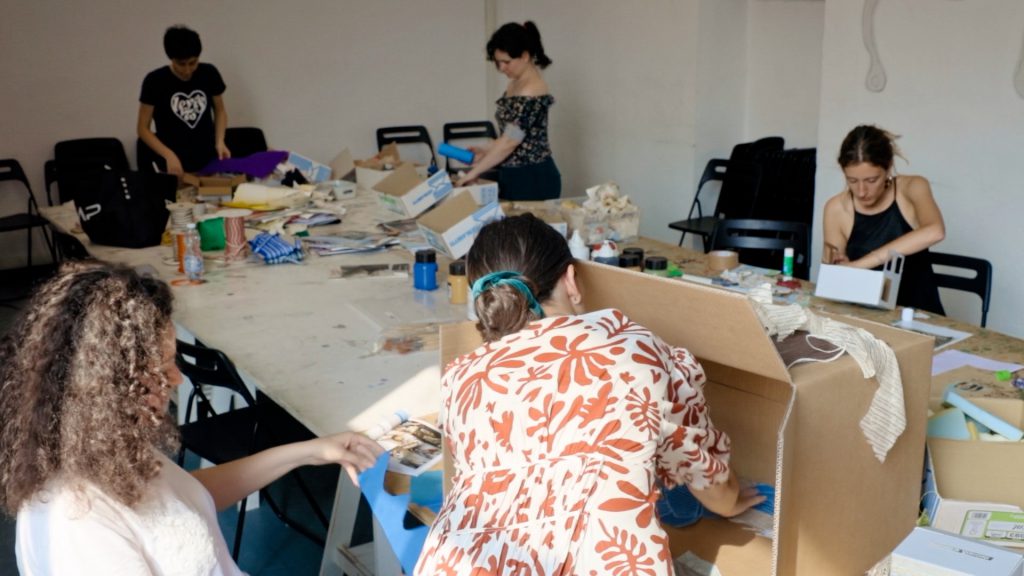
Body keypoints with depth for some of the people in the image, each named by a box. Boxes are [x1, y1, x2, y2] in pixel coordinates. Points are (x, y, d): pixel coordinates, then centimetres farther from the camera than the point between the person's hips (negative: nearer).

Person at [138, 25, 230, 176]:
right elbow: (143, 128, -3)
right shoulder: (155, 81, -8)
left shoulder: (209, 73, -1)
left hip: (208, 163, 2)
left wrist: (219, 141, -5)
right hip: (174, 168, -2)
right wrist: (168, 155, -17)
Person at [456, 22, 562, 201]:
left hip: (534, 179, -9)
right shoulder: (517, 83, 11)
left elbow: (508, 143, -21)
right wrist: (486, 150, 7)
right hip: (514, 177, 9)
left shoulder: (531, 90, -19)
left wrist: (473, 173, -14)